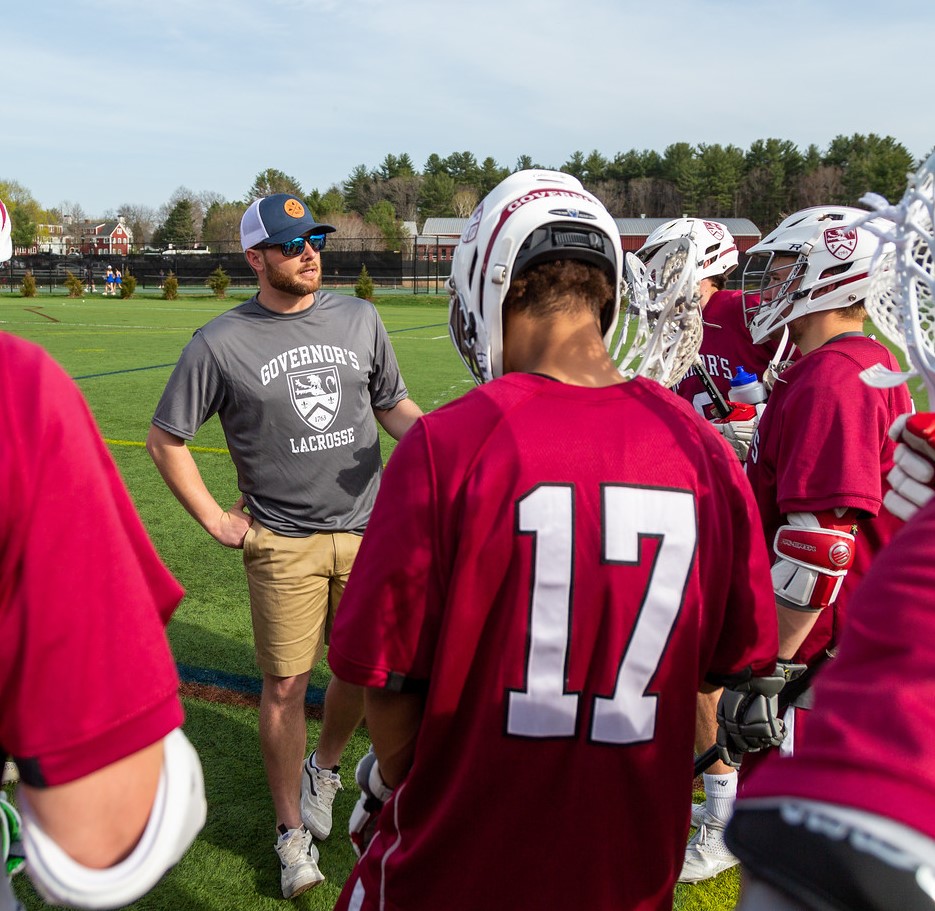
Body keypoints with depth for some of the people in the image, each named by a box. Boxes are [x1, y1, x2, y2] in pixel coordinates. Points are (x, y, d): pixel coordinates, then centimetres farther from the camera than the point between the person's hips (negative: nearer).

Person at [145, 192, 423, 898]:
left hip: (368, 528, 3)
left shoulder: (359, 319, 5)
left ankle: (325, 768, 43)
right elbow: (165, 438, 3)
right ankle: (293, 831, 23)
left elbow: (394, 406, 13)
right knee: (286, 686, 3)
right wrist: (214, 519, -1)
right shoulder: (220, 344, -5)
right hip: (283, 541, -3)